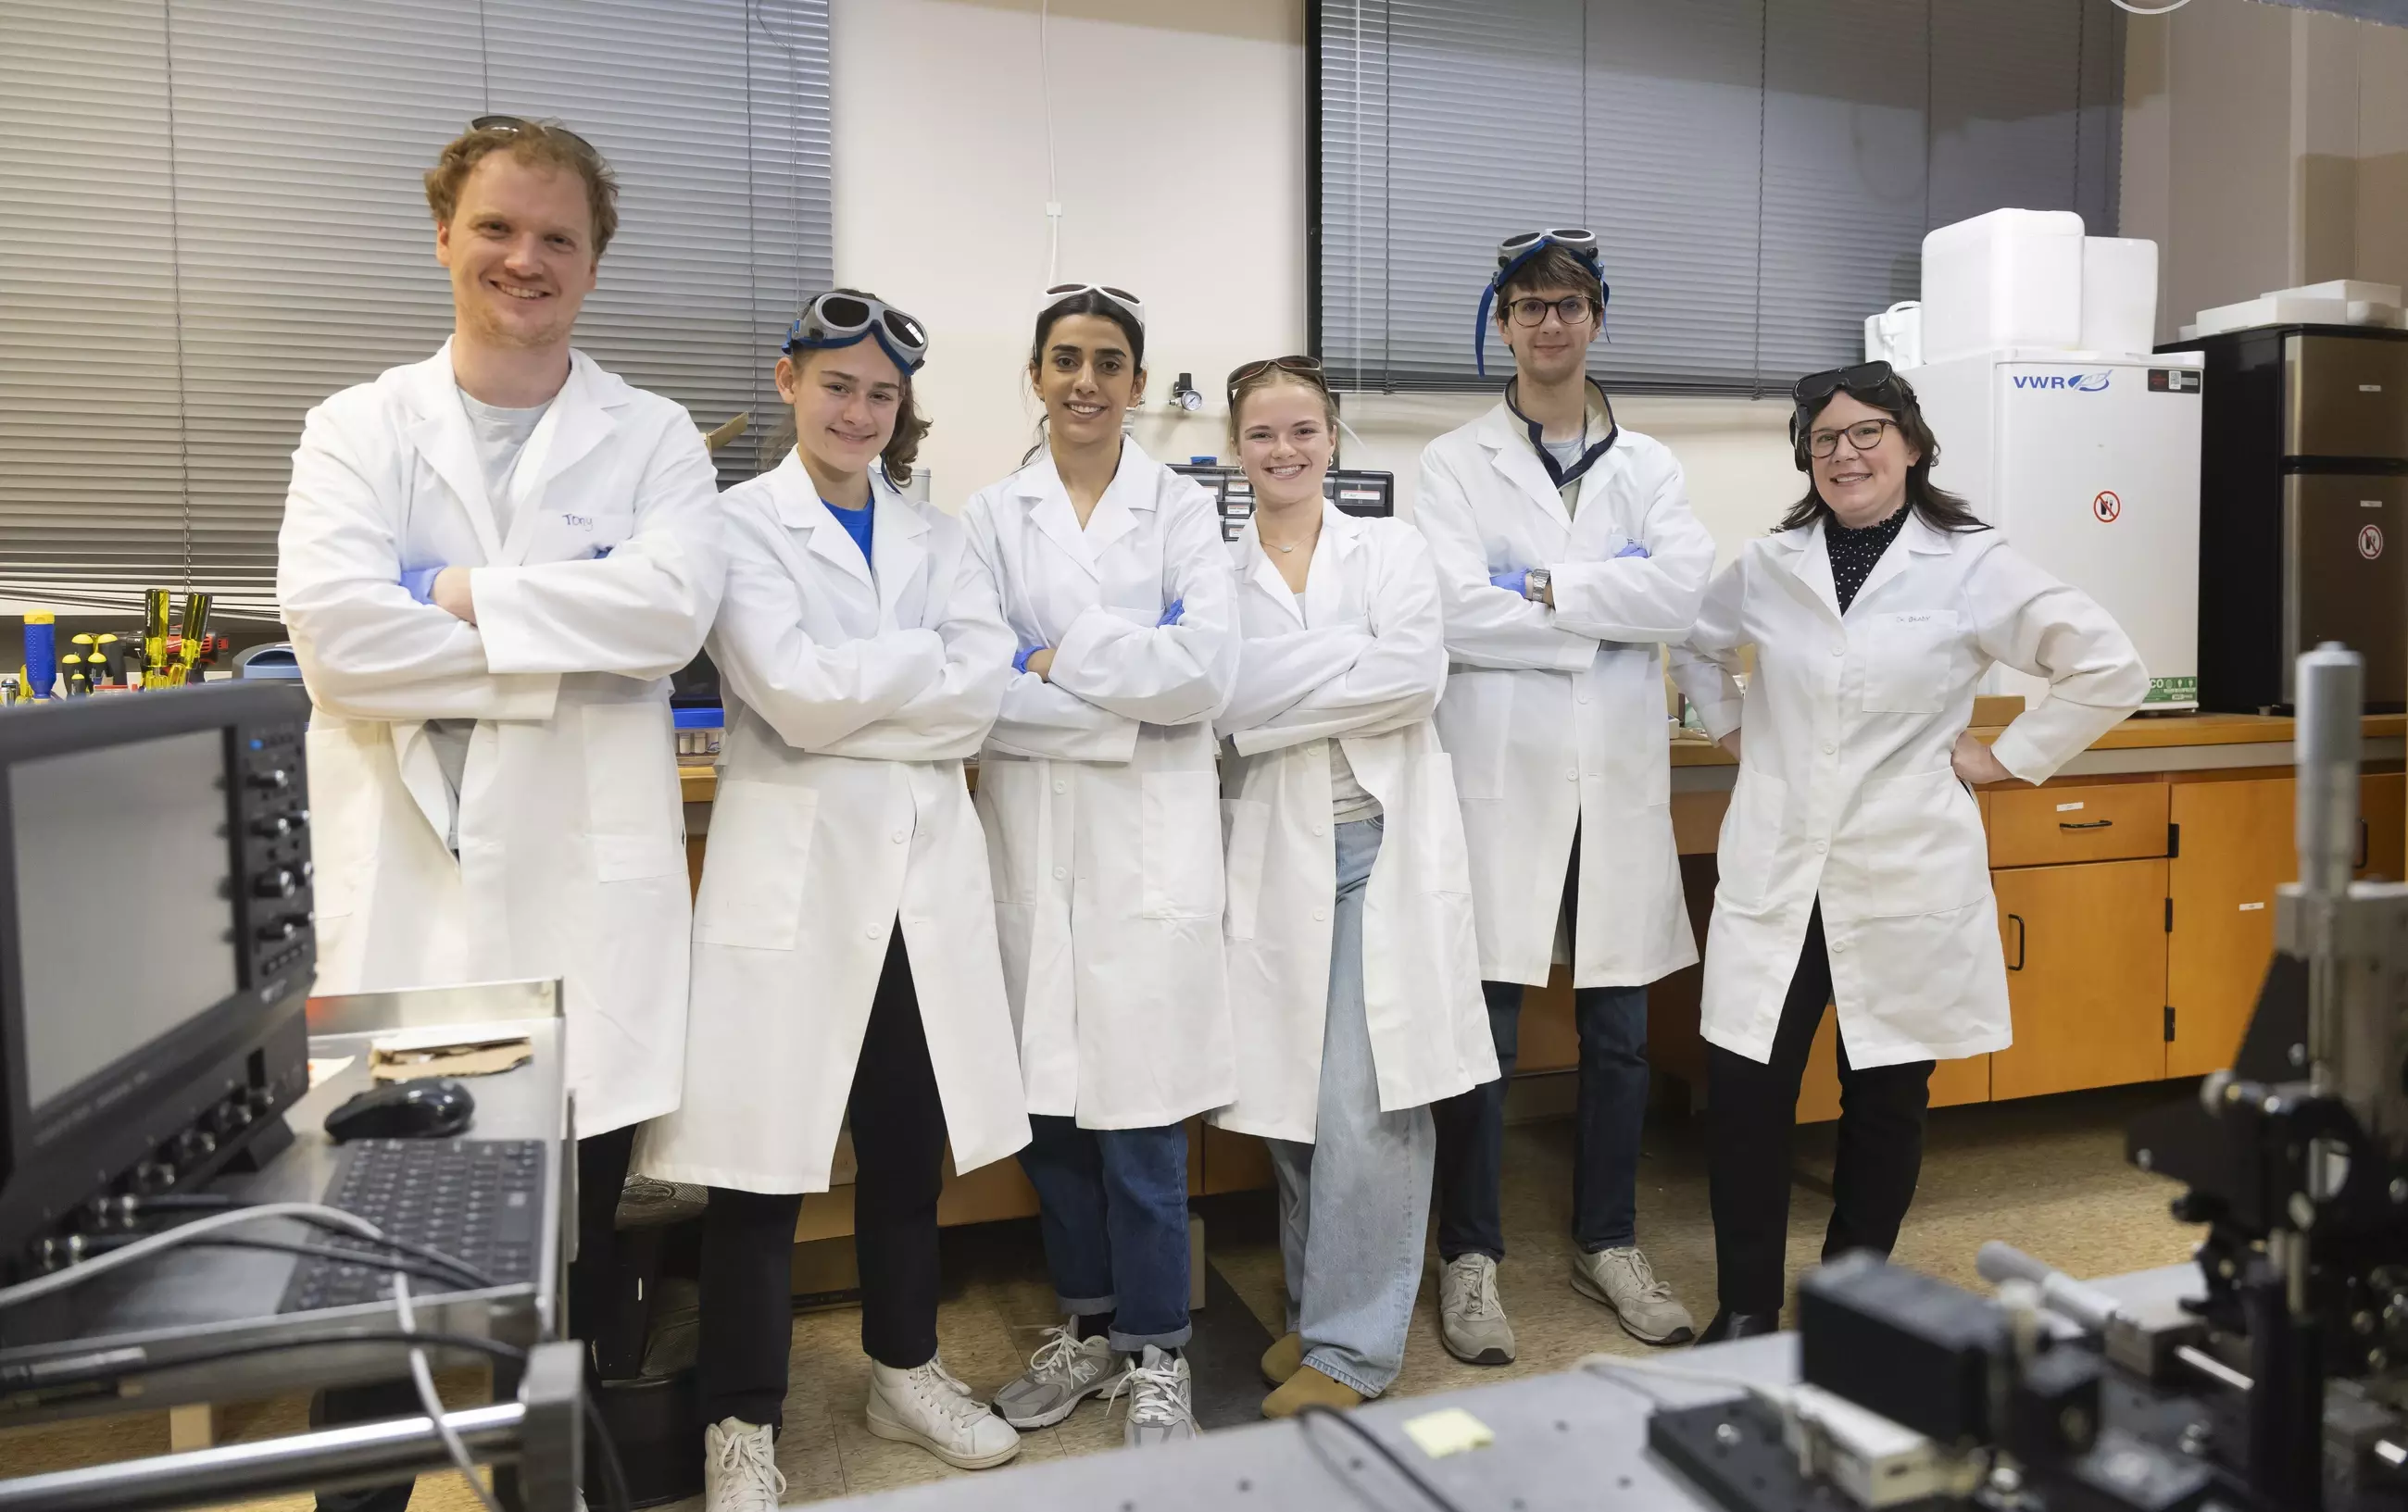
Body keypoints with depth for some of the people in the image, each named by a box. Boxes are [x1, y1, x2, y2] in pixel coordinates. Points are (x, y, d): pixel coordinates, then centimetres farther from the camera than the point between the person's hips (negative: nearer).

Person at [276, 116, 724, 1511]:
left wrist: (459, 594, -12)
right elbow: (334, 628, -10)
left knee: (575, 1252, 13)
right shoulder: (356, 430, 7)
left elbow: (672, 604, -14)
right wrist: (569, 657, -12)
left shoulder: (655, 440, 6)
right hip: (405, 896, 1)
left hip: (589, 899, 0)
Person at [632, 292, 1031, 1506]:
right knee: (764, 1155, 4)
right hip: (795, 870, -4)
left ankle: (906, 1370, 33)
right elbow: (794, 693, -15)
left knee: (910, 1140, 14)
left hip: (923, 868, 4)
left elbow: (986, 691, -3)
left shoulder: (936, 537, 12)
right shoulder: (742, 523, -1)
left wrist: (845, 699, -11)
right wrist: (926, 660, -6)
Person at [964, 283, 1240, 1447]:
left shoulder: (1182, 510, 5)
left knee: (1137, 1099, -1)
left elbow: (1210, 670, -9)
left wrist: (1059, 661, -10)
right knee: (1049, 1091, 9)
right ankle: (1088, 1322, 28)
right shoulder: (991, 517, 8)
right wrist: (1132, 690, -12)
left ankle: (1156, 1350, 16)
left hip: (1149, 831, -2)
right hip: (1030, 828, 2)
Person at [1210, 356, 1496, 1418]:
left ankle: (1351, 1347, 9)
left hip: (1382, 842, -2)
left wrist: (1277, 693, -10)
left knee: (1367, 1105, -5)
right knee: (1293, 1099, 8)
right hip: (1276, 852, 2)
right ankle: (1316, 1309, 27)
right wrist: (1356, 661, -12)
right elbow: (1219, 699, -6)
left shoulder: (1392, 549, 8)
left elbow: (1419, 675, -9)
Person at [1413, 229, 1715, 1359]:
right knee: (1482, 1029, 1)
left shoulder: (1646, 465, 12)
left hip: (1617, 779, 3)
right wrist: (1605, 616, -8)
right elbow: (1457, 612, -12)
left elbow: (1684, 587, -7)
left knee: (1620, 1030, 11)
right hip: (1499, 774, -3)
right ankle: (1471, 1260, 17)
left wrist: (1545, 589, -13)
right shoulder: (1455, 462, 3)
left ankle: (1608, 1244, 28)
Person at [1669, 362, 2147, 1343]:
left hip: (1904, 881, -1)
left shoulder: (1972, 568, -3)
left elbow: (2109, 670, -1)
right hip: (1775, 876, 2)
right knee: (1744, 1089, 0)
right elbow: (1693, 646, 25)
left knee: (1886, 1097, 9)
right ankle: (1745, 1311, 16)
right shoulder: (1767, 566, 6)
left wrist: (2005, 759, -3)